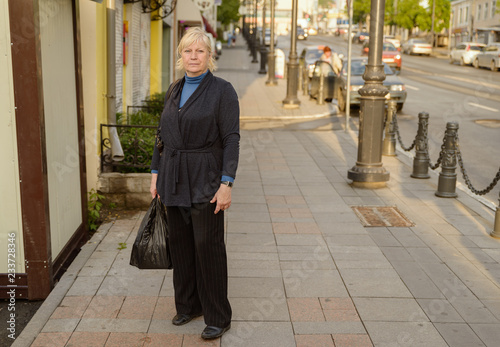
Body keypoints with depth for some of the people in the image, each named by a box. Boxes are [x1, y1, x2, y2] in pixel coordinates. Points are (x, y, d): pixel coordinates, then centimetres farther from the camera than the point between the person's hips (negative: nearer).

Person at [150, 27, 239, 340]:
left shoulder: (222, 90, -7)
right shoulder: (175, 90, 11)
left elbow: (231, 139, -12)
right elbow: (163, 135, 16)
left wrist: (227, 184, -18)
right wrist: (156, 173, 12)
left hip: (205, 179, -6)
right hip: (175, 179, 6)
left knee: (208, 246, -1)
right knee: (180, 243, 13)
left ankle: (218, 317, 13)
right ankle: (189, 305, 31)